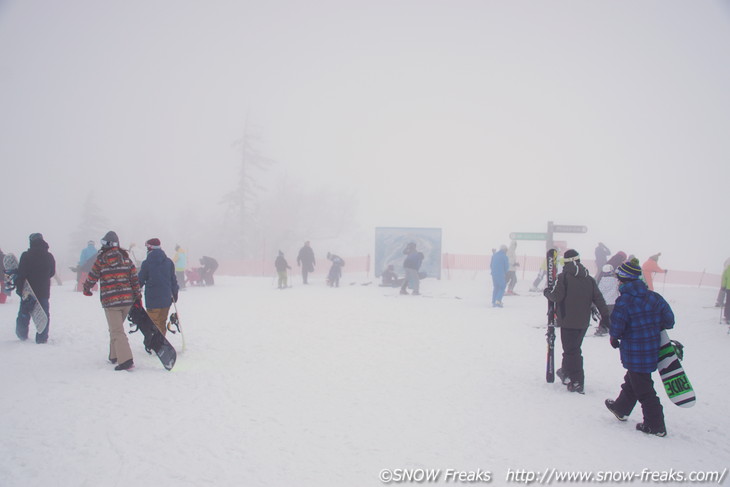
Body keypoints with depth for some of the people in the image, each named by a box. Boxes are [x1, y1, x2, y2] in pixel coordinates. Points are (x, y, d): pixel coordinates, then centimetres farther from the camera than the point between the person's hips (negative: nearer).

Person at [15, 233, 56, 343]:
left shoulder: (26, 256, -12)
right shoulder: (49, 256, -1)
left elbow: (21, 273, -14)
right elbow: (52, 272, 11)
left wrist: (18, 287, -6)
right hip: (44, 291, 2)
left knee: (24, 313, 15)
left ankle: (22, 335, 26)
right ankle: (42, 338, 6)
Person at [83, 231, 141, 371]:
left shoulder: (102, 258, -5)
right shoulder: (126, 258, 9)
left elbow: (92, 276, 3)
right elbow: (135, 278, 7)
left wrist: (86, 289, 23)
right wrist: (137, 297, 13)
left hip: (110, 301, -5)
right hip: (127, 299, 5)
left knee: (117, 331, -5)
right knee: (117, 328, 22)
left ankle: (126, 360, -16)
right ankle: (114, 356, 29)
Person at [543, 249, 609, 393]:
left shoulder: (563, 276, -11)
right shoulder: (589, 278, 6)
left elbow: (556, 296, -15)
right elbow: (598, 298, 5)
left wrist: (547, 292, 5)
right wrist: (605, 316, 8)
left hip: (568, 320, -6)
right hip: (584, 321, 6)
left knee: (571, 351, 0)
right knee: (575, 348, 21)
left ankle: (577, 382, -3)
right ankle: (566, 372, 34)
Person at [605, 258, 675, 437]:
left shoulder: (623, 301, -19)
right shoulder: (654, 297, 0)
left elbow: (617, 326, -18)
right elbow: (669, 319, 2)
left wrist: (614, 338, 3)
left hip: (634, 353, -7)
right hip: (652, 348, 8)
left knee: (643, 389, 4)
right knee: (632, 380, 26)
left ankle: (655, 425, 10)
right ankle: (621, 408, 44)